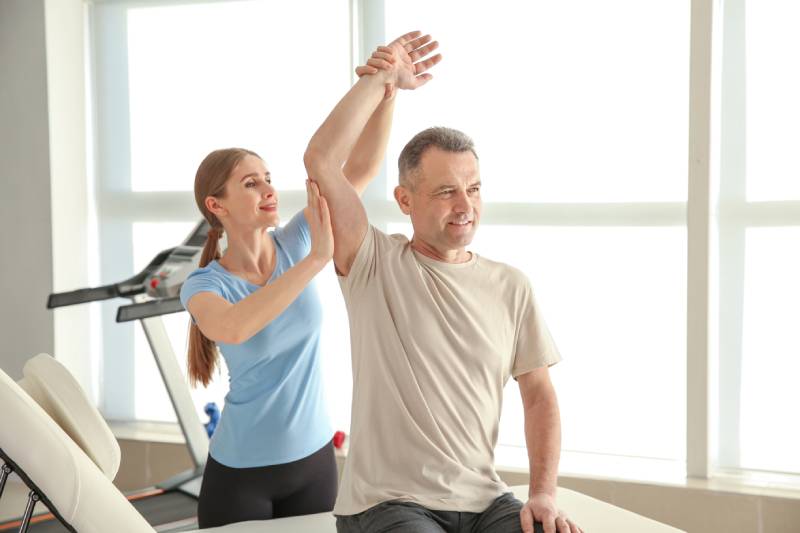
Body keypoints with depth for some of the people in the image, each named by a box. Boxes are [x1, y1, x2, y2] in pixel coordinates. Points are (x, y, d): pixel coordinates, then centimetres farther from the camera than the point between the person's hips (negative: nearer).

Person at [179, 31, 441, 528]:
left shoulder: (294, 242, -7)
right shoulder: (203, 285, -15)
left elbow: (361, 166, -17)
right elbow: (234, 328, -40)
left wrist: (386, 93, -33)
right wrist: (316, 259, -43)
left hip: (314, 458, 3)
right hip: (241, 472, -3)